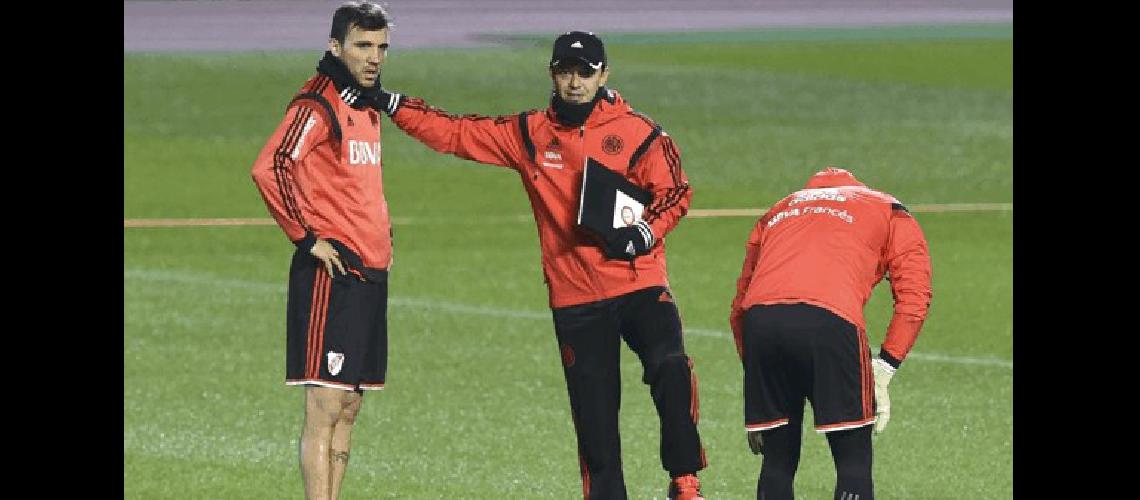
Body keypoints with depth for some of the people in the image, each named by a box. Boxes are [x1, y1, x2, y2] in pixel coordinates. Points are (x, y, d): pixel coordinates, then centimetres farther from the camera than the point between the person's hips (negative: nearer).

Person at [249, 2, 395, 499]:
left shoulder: (366, 107, 17)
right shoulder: (319, 104, -11)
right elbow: (269, 168, -24)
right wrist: (306, 237, -20)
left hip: (369, 272, 9)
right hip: (332, 273, -9)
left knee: (348, 408, 10)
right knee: (325, 409, -10)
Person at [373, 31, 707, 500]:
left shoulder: (635, 131, 0)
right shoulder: (528, 134, 8)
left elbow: (675, 191, 2)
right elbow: (453, 133, 10)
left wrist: (643, 233, -15)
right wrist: (390, 104, 3)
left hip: (639, 284, -2)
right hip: (574, 298, 2)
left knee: (671, 369, -25)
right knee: (594, 417, 3)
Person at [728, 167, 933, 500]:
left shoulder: (778, 211, 37)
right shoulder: (891, 214, 28)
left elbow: (740, 306, 30)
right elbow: (913, 298, 11)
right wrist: (882, 372, 8)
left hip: (759, 322, 3)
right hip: (830, 321, -3)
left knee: (777, 460, 15)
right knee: (854, 462, 5)